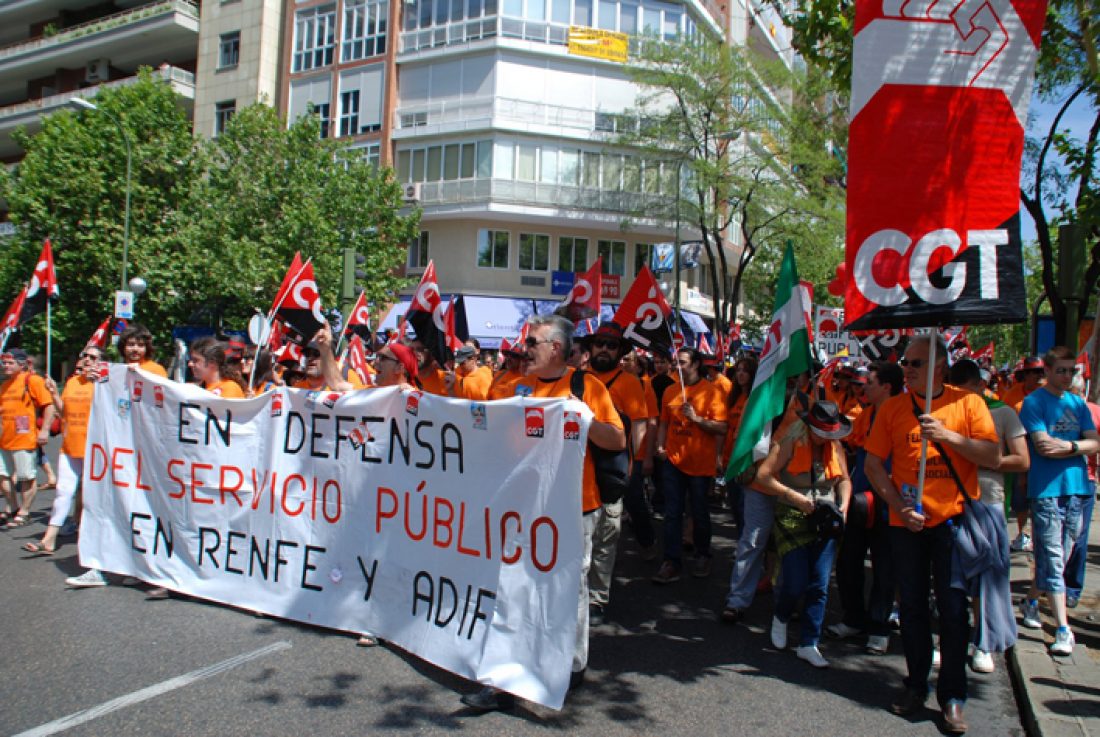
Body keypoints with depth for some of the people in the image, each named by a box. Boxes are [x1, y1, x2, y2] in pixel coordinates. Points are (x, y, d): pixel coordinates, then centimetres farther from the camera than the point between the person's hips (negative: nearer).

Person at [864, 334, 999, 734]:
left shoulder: (968, 402, -1)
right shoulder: (892, 407, 3)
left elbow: (993, 457, -6)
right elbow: (872, 464, 2)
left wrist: (949, 436, -20)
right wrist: (898, 505, -8)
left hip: (954, 517, -2)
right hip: (907, 521, 2)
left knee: (953, 607, 2)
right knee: (912, 605, 10)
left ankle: (952, 696, 15)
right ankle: (917, 685, 26)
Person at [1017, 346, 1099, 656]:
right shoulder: (1033, 402, -4)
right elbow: (1043, 445, -14)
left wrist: (1067, 446, -12)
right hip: (1046, 489, -6)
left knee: (1056, 558, 14)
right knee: (1052, 560, -6)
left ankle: (1030, 602, 32)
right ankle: (1063, 629, -4)